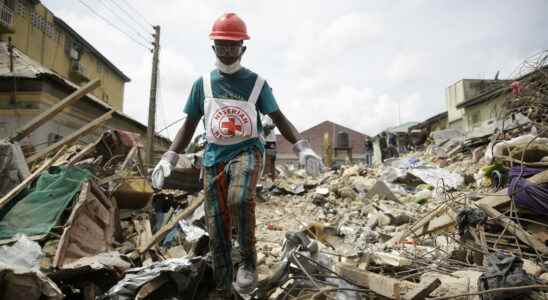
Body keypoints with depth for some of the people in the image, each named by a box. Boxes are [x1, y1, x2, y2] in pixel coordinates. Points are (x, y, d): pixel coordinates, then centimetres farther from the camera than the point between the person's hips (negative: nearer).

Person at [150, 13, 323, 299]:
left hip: (247, 150, -2)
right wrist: (168, 159, 0)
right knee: (217, 230, 3)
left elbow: (279, 119, 3)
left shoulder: (257, 82, 2)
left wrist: (303, 148, -12)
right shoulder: (202, 83, 7)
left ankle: (249, 259, -11)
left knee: (239, 198, -35)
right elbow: (189, 126, 11)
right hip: (214, 156, 3)